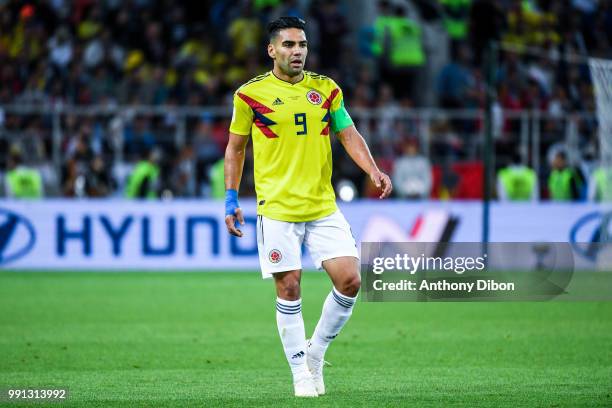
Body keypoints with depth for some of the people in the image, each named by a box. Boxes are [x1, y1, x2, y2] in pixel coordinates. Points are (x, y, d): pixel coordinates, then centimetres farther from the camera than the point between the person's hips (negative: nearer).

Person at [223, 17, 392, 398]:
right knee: (289, 289, -3)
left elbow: (349, 134, 6)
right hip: (276, 209, -3)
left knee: (350, 280, -6)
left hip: (323, 206, 3)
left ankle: (316, 353, 14)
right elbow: (235, 147, 9)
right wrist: (231, 199, 3)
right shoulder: (251, 94, 0)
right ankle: (302, 374, 9)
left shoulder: (326, 89, 7)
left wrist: (373, 170, -11)